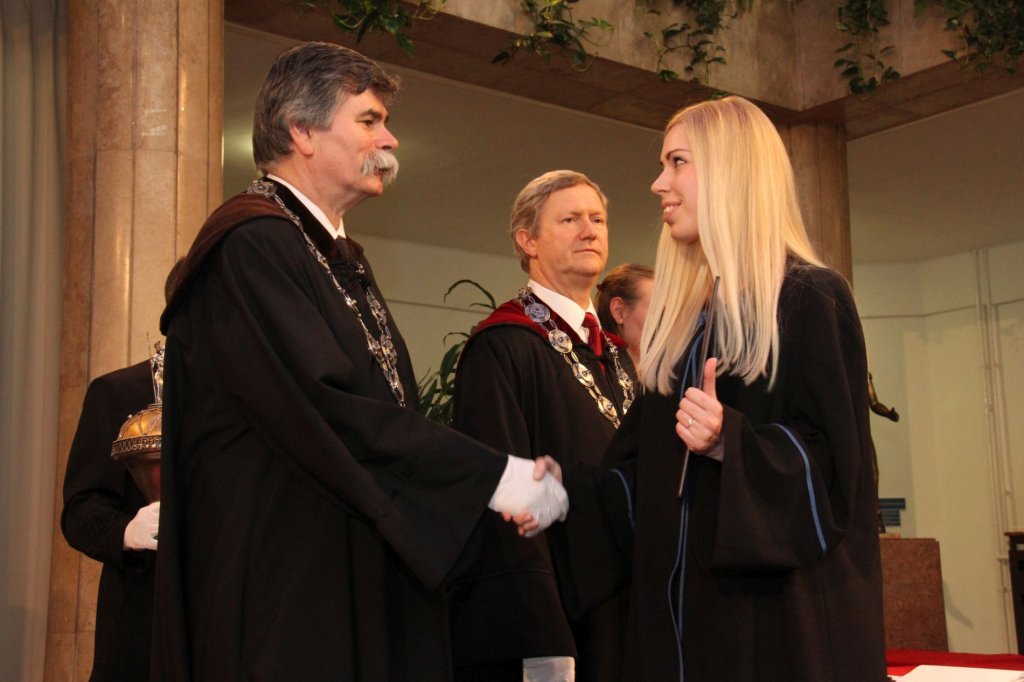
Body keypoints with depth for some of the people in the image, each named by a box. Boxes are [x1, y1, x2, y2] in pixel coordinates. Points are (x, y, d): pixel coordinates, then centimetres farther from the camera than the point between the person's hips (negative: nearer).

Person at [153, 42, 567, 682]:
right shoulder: (251, 244, -12)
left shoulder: (341, 255, 18)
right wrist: (492, 478, -17)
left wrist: (493, 485, 3)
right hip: (286, 589, -9)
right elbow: (325, 409, -21)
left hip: (363, 587, 9)